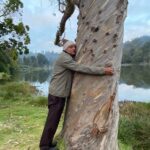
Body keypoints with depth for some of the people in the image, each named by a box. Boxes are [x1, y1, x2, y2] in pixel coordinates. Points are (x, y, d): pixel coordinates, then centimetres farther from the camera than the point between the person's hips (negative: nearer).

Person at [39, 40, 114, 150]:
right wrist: (103, 70, -28)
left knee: (55, 120, 17)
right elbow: (81, 68, -26)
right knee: (52, 121, -2)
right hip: (56, 95, -10)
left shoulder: (71, 59, 17)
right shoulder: (64, 58, -17)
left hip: (61, 95, 10)